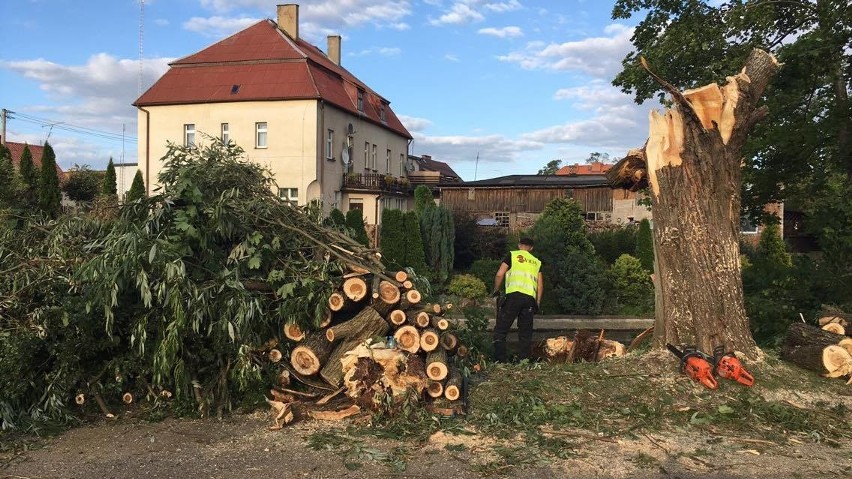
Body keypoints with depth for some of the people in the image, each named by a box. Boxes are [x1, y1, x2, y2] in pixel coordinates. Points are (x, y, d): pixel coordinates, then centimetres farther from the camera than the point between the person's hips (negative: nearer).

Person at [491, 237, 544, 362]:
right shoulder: (536, 262, 22)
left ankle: (500, 361, -9)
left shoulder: (512, 255, 11)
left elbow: (499, 274, 2)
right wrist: (537, 303, 19)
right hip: (530, 298, 4)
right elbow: (540, 284, 15)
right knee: (525, 333, 12)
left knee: (501, 330, -1)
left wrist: (496, 291, 15)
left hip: (514, 296, -4)